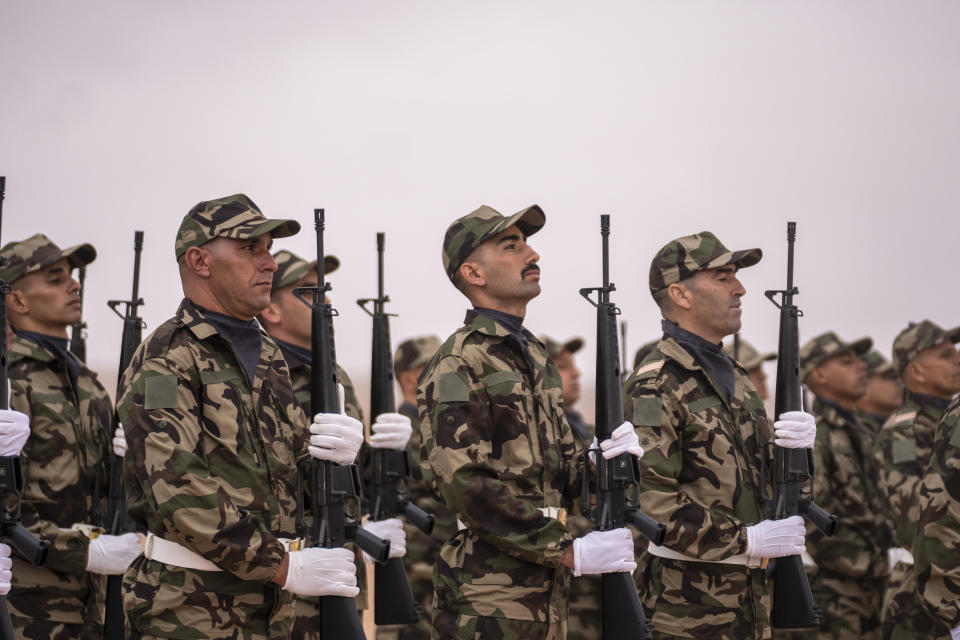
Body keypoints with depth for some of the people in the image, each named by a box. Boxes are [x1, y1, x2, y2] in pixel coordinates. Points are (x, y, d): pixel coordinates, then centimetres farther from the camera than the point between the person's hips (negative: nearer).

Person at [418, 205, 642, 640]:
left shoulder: (536, 358, 17)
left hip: (547, 595, 8)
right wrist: (571, 551, -18)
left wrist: (600, 460, -3)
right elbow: (466, 486, -19)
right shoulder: (457, 367, -10)